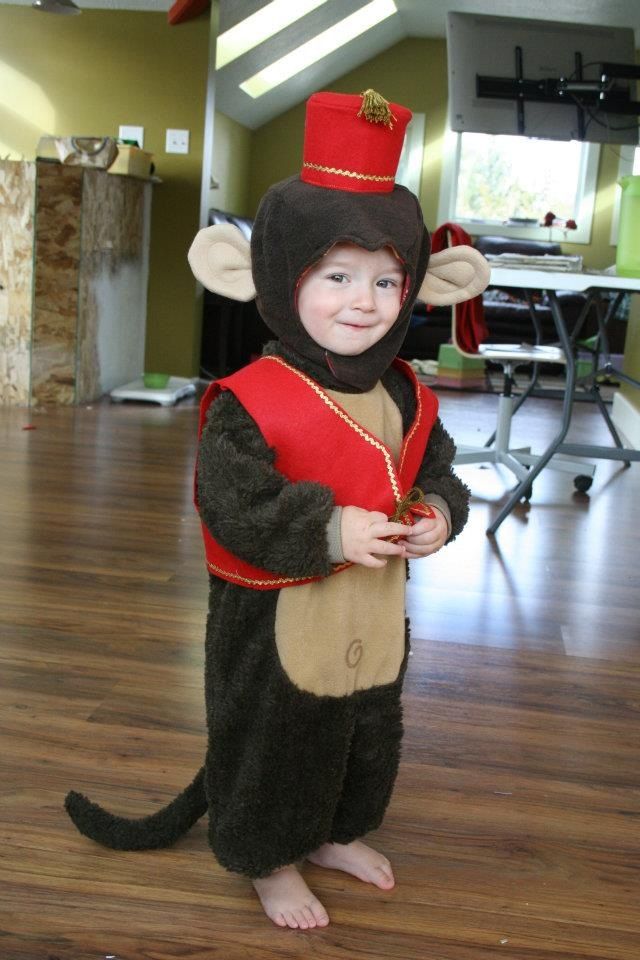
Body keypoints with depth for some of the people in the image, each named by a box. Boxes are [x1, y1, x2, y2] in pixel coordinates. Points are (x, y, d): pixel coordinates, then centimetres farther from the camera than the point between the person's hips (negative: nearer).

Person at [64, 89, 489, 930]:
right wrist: (330, 532, -30)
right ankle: (271, 861, 38)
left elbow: (439, 476, 9)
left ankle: (336, 833, 51)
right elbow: (232, 505, -26)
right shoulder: (253, 402, -22)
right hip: (279, 620, -6)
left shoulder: (404, 397, -2)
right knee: (272, 740, 13)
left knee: (369, 734, 25)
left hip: (374, 616, 7)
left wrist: (438, 516, -13)